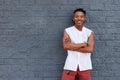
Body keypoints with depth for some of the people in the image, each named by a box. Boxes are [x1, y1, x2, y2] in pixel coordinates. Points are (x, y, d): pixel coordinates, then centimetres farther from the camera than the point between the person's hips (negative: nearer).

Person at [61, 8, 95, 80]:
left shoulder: (90, 32, 3)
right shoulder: (67, 31, 1)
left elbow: (90, 49, -9)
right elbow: (66, 46, -14)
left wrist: (72, 46, -11)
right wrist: (83, 44, -10)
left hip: (85, 66, 2)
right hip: (70, 65, -1)